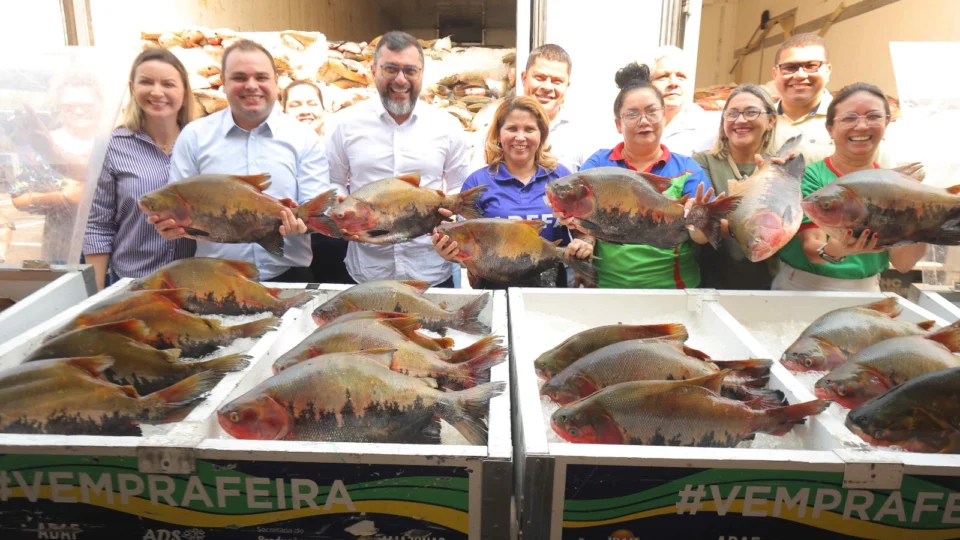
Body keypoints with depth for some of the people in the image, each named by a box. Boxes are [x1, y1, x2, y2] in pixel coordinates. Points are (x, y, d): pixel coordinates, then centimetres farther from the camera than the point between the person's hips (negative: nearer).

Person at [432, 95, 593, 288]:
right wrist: (453, 252, -16)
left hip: (553, 288, 4)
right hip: (495, 288, -4)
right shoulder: (478, 182, 4)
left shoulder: (561, 176, 7)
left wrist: (586, 243, -9)